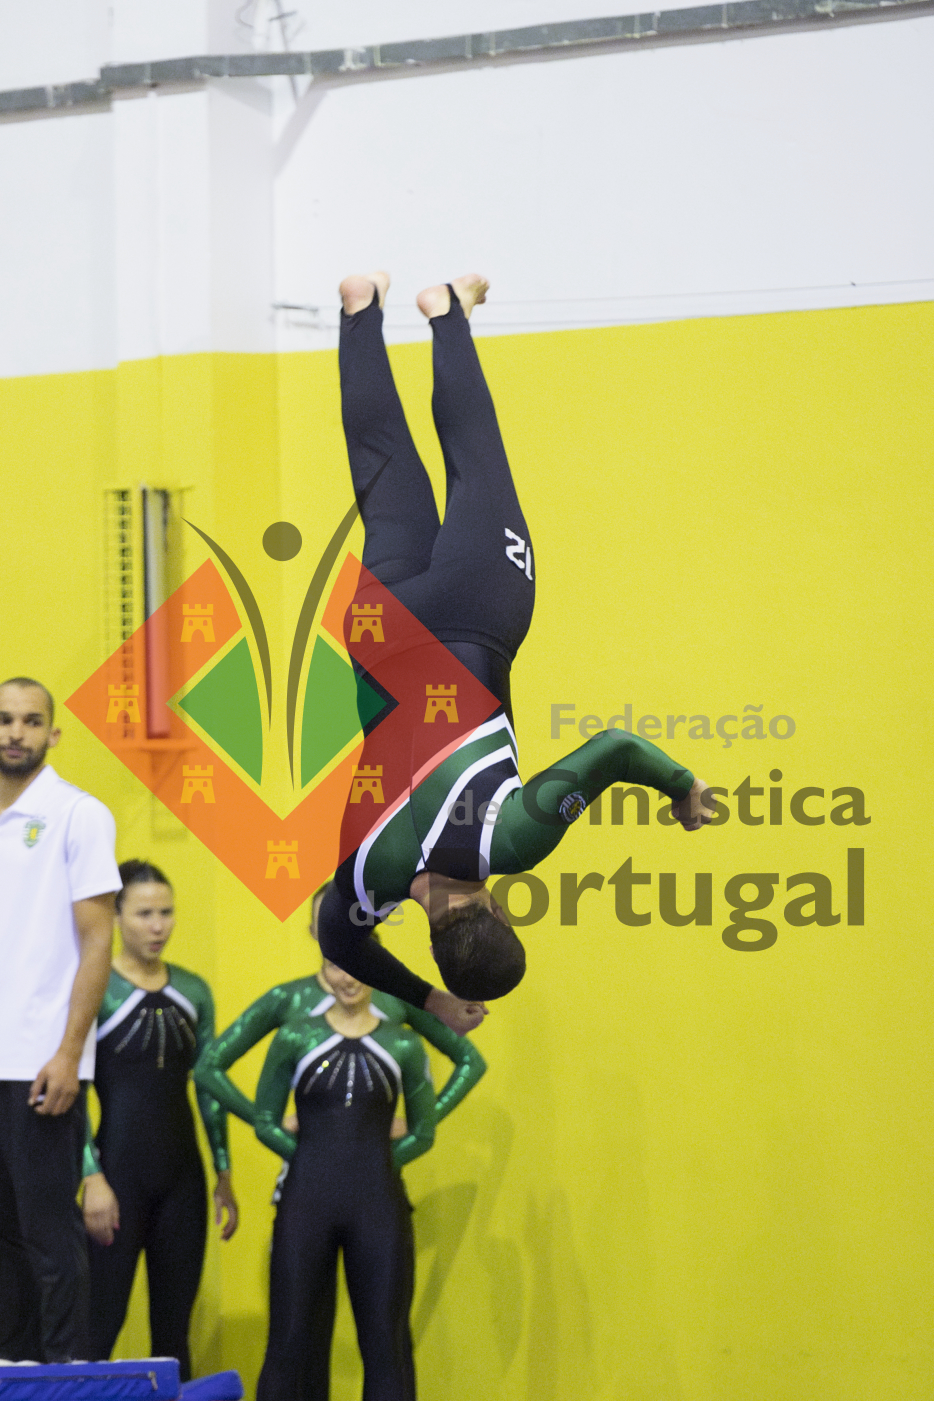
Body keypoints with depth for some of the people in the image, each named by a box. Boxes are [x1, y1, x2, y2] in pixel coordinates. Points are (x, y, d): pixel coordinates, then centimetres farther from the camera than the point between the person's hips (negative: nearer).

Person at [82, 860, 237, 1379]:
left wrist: (224, 1174, 11)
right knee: (102, 1321, -7)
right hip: (120, 1166, -5)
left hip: (182, 1170, 5)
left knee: (174, 1325, 8)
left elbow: (210, 1086, 14)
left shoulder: (194, 991, 9)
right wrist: (93, 1178, -16)